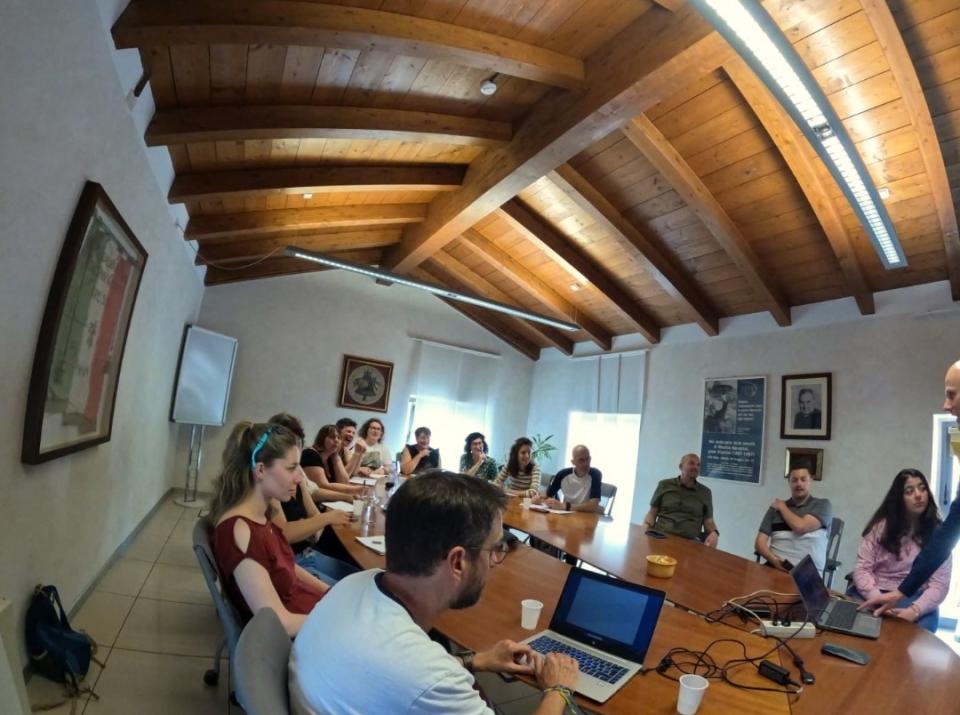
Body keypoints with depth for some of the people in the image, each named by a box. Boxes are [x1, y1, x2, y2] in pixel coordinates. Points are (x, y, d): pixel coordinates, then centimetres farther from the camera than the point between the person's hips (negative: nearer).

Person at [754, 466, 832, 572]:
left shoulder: (823, 504, 9)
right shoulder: (775, 507, 15)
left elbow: (800, 527, -9)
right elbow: (760, 542, 9)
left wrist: (783, 508, 7)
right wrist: (773, 559, -10)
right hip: (776, 566, 2)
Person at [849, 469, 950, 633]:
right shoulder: (880, 526, 1)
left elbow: (940, 584, -5)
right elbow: (862, 569, -3)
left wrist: (914, 611, -21)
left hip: (914, 599, 0)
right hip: (874, 594, 0)